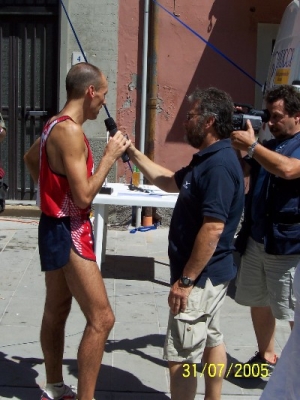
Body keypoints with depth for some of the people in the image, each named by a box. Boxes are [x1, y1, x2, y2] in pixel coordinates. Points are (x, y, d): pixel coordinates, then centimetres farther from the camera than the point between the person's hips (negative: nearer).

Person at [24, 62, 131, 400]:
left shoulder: (57, 125, 10)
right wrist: (110, 155, -17)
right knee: (101, 318, -9)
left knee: (57, 311, 18)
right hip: (68, 233, -11)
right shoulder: (70, 131, -22)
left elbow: (30, 158, 29)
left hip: (57, 228, 11)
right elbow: (83, 196, -26)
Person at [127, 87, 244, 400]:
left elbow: (213, 228, -28)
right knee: (210, 339, 21)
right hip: (208, 273, 11)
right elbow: (168, 181, 24)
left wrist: (185, 280, -25)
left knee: (180, 357, -4)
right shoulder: (208, 159, 10)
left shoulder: (219, 165, -23)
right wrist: (133, 153, 18)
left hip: (200, 277, -11)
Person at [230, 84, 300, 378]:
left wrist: (251, 145, -24)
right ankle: (266, 356, 32)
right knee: (258, 303, 16)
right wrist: (233, 138, -1)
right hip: (255, 240, 7)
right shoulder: (268, 147, 16)